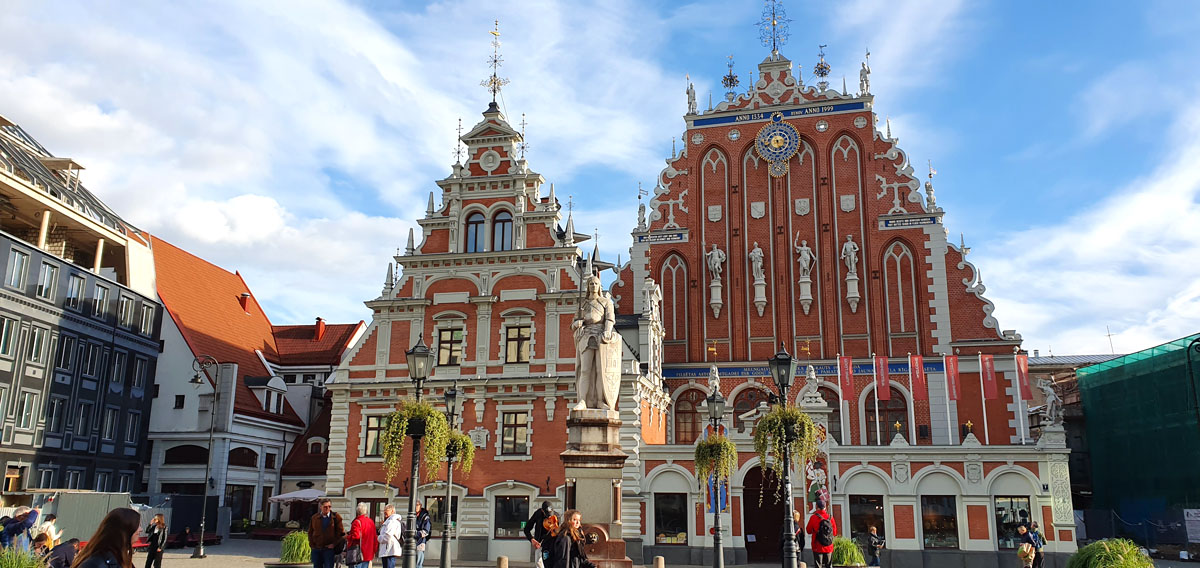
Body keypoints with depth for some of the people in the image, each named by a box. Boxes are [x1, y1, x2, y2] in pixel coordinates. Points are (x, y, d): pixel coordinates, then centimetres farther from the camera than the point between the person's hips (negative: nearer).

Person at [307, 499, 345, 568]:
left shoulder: (336, 517, -2)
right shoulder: (314, 518, 7)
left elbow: (342, 533, -1)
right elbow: (310, 533, 16)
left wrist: (334, 544, -8)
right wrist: (312, 544, 4)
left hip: (329, 549, -3)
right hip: (316, 549, 3)